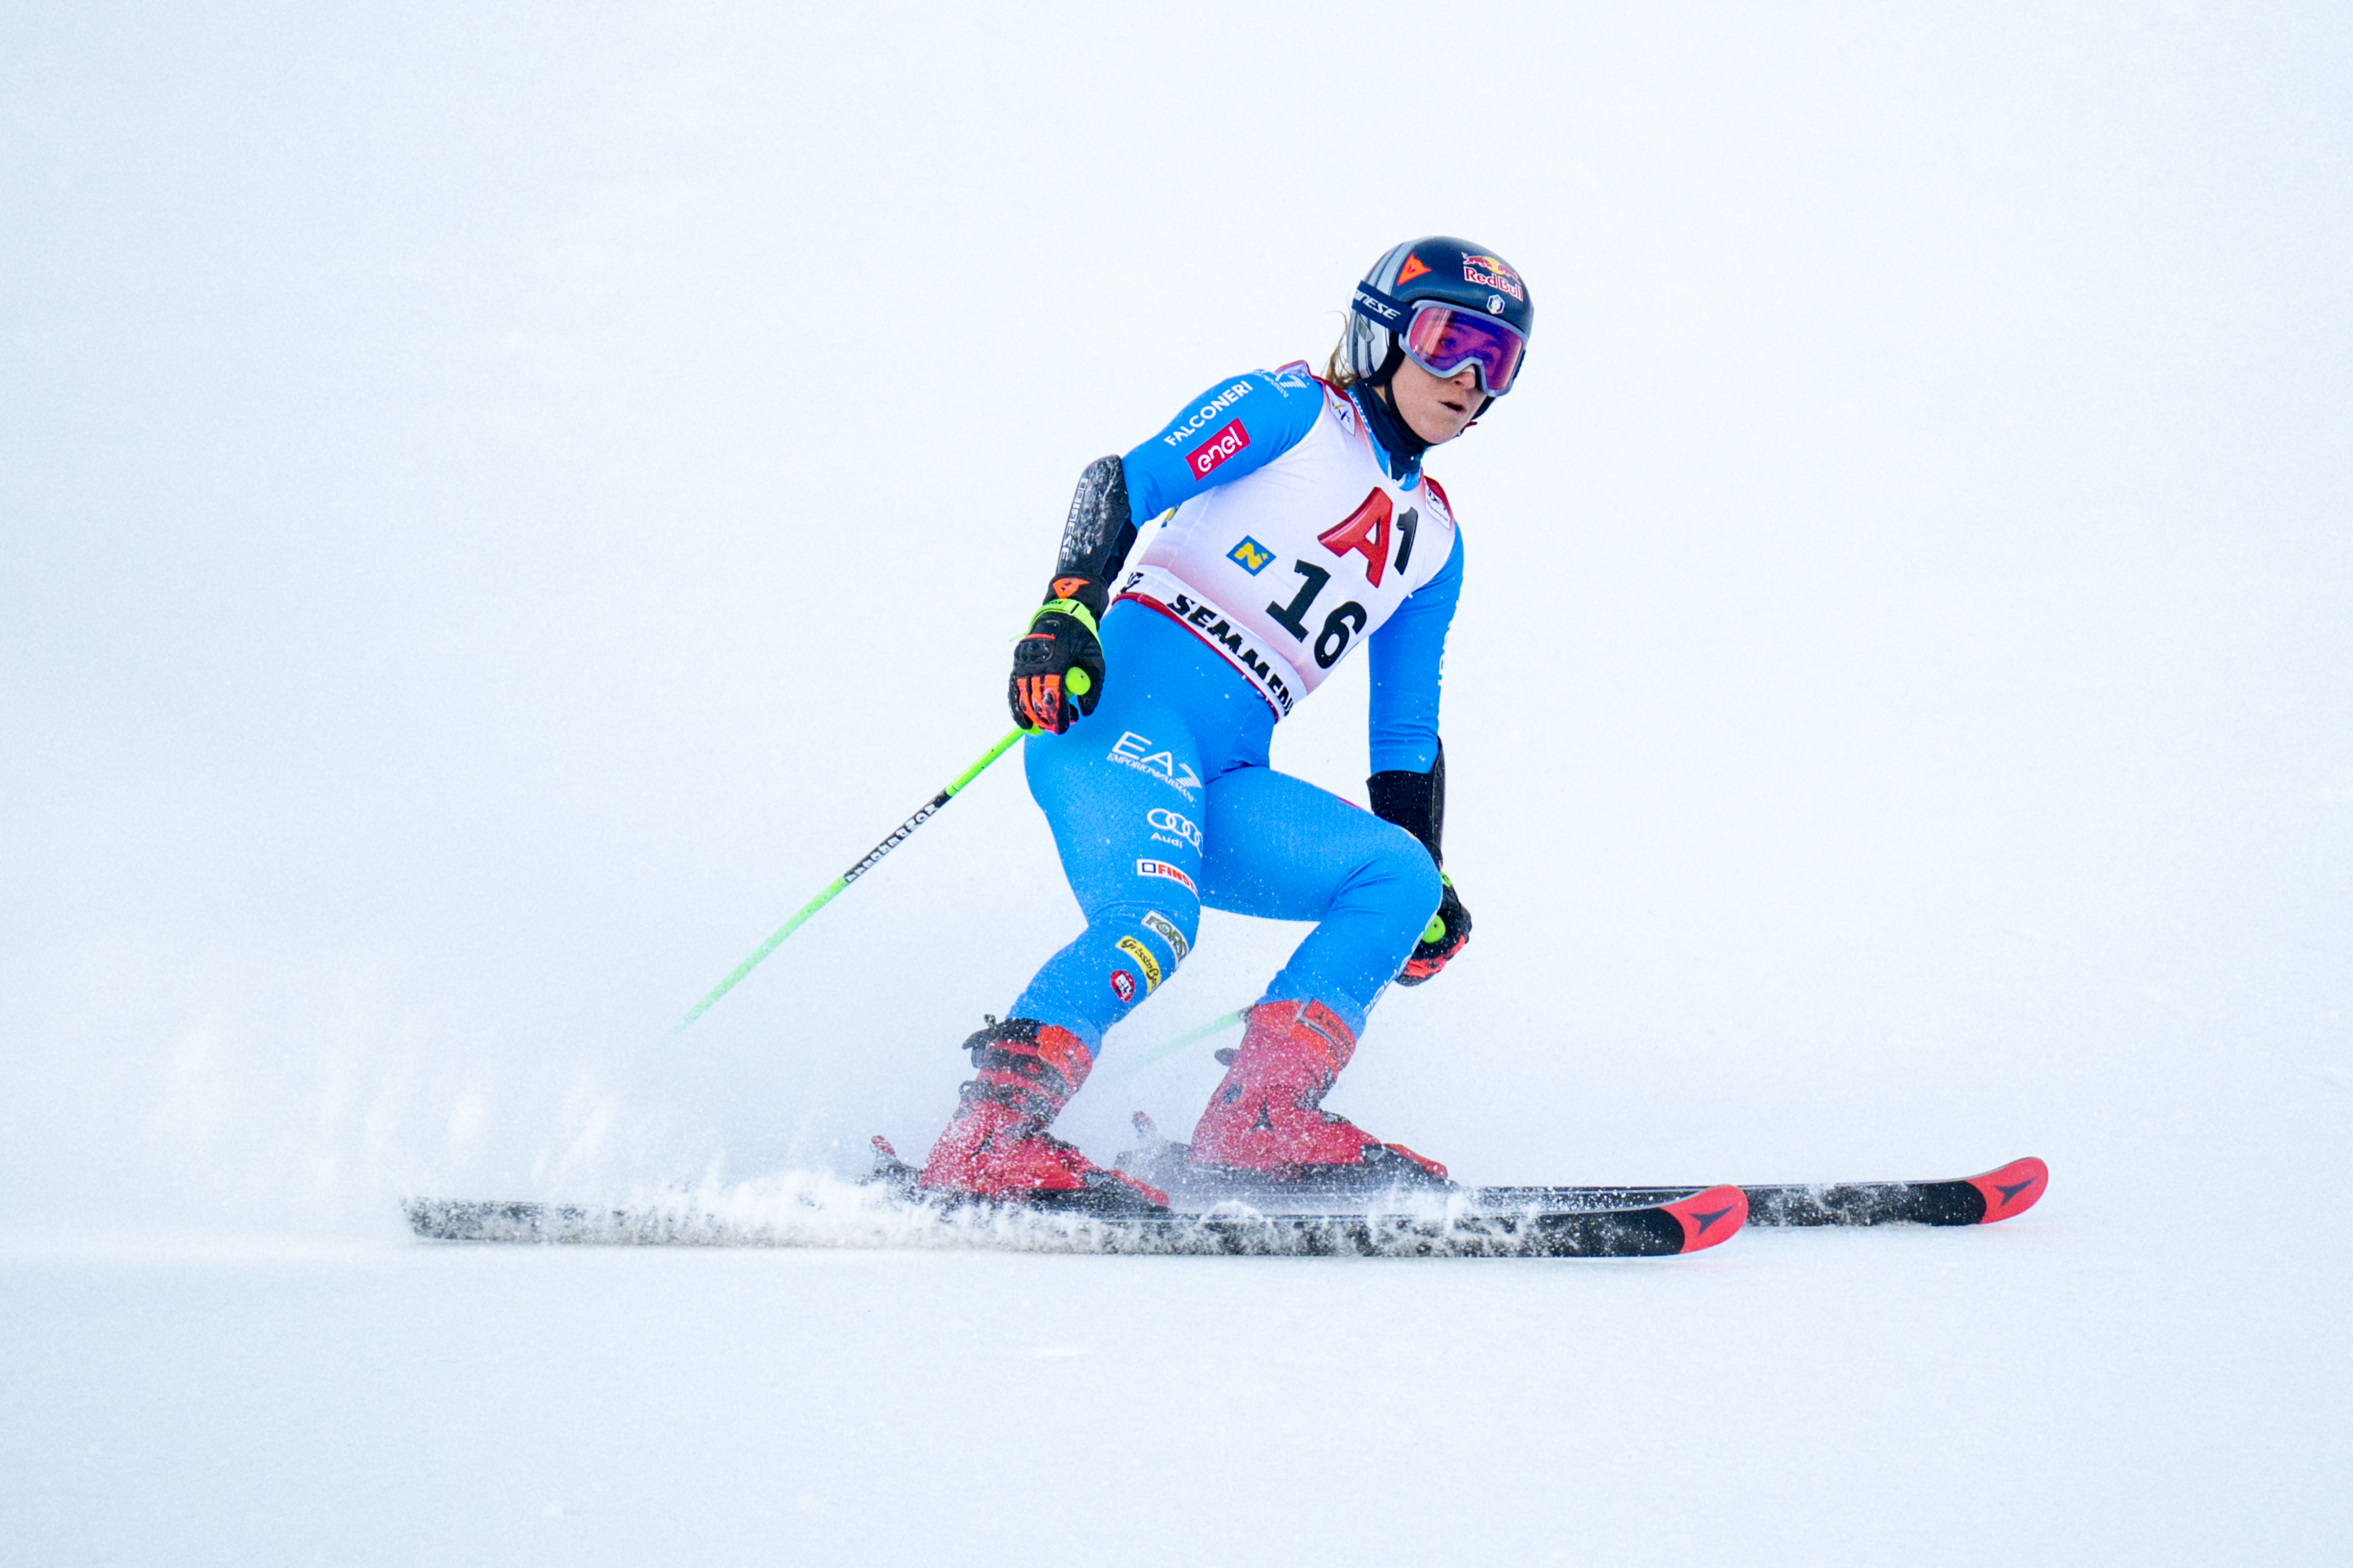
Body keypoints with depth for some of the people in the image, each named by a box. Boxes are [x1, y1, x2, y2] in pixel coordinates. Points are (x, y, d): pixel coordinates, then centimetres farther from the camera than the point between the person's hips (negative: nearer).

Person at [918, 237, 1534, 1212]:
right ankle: (986, 1142, -36)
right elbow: (1123, 483, -5)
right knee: (1151, 922, -31)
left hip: (1225, 777, 7)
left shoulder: (1433, 541, 27)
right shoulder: (1294, 410, 8)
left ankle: (1263, 1121, -18)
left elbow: (1407, 736, 31)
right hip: (1129, 694, -7)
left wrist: (1430, 883, 22)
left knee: (1400, 877, -11)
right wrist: (1069, 604, -22)